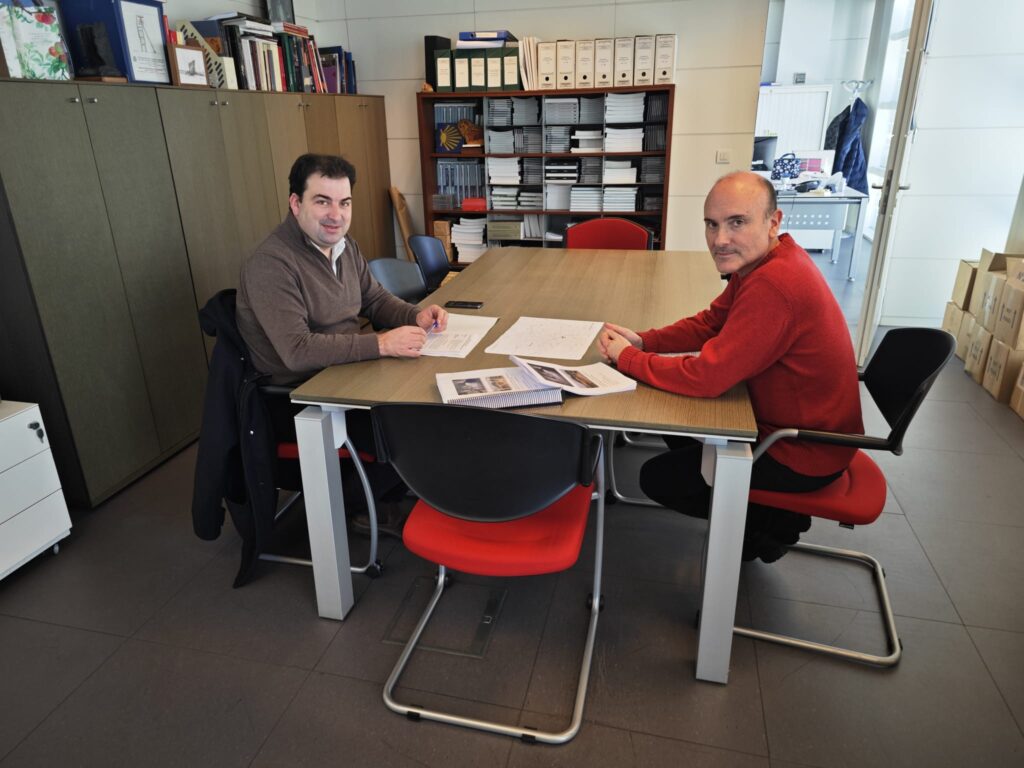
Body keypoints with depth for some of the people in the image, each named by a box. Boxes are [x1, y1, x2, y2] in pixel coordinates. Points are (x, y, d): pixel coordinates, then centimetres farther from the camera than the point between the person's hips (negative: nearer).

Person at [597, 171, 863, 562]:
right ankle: (762, 503, 25)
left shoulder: (774, 284, -33)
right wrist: (643, 341, -8)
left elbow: (706, 377, -32)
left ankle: (773, 522, 12)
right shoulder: (761, 260, -2)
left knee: (658, 478, -3)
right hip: (790, 422, 9)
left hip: (805, 454, -9)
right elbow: (711, 322, 7)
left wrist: (626, 358, -18)